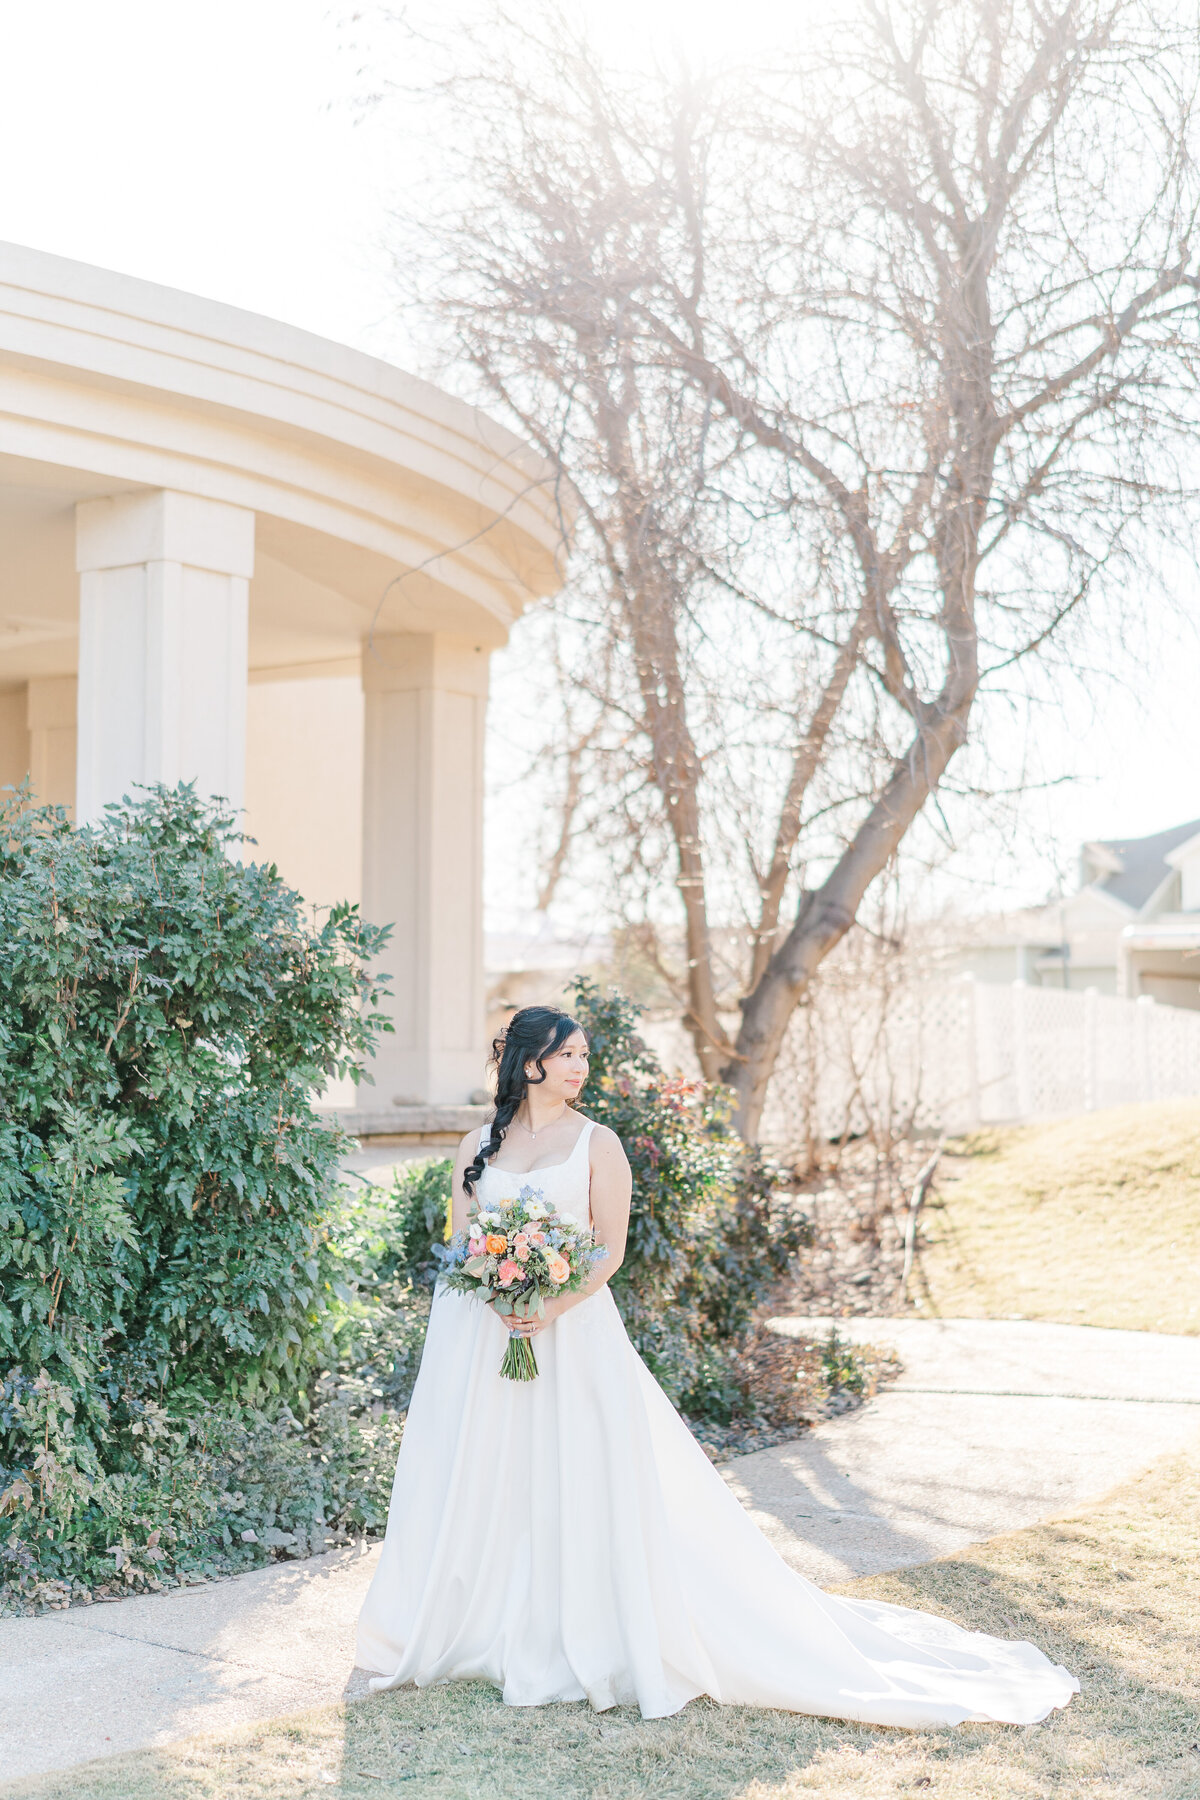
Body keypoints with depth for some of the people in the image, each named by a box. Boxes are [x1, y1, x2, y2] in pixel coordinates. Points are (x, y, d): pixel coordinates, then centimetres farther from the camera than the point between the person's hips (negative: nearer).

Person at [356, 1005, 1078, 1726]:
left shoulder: (597, 1144, 1)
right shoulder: (478, 1146, 8)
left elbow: (610, 1251, -4)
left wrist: (551, 1306, -19)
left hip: (574, 1332, -3)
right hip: (483, 1335, 3)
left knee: (579, 1486, -3)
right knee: (479, 1485, 7)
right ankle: (475, 1630, 22)